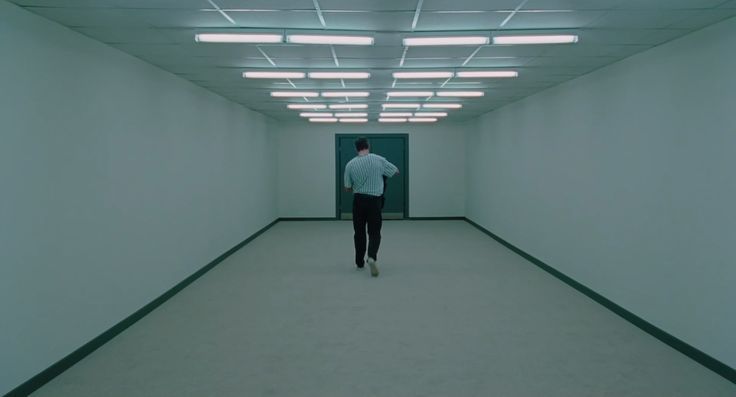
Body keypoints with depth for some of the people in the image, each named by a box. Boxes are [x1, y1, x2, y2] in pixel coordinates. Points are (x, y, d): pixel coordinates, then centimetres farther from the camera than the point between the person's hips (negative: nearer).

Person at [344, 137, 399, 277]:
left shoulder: (350, 164, -2)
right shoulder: (378, 160, -6)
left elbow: (347, 188, 4)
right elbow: (396, 171, 7)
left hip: (358, 200, 2)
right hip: (374, 200, -2)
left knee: (359, 232, 15)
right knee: (374, 232, 2)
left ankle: (360, 262, 21)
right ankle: (372, 258, -21)